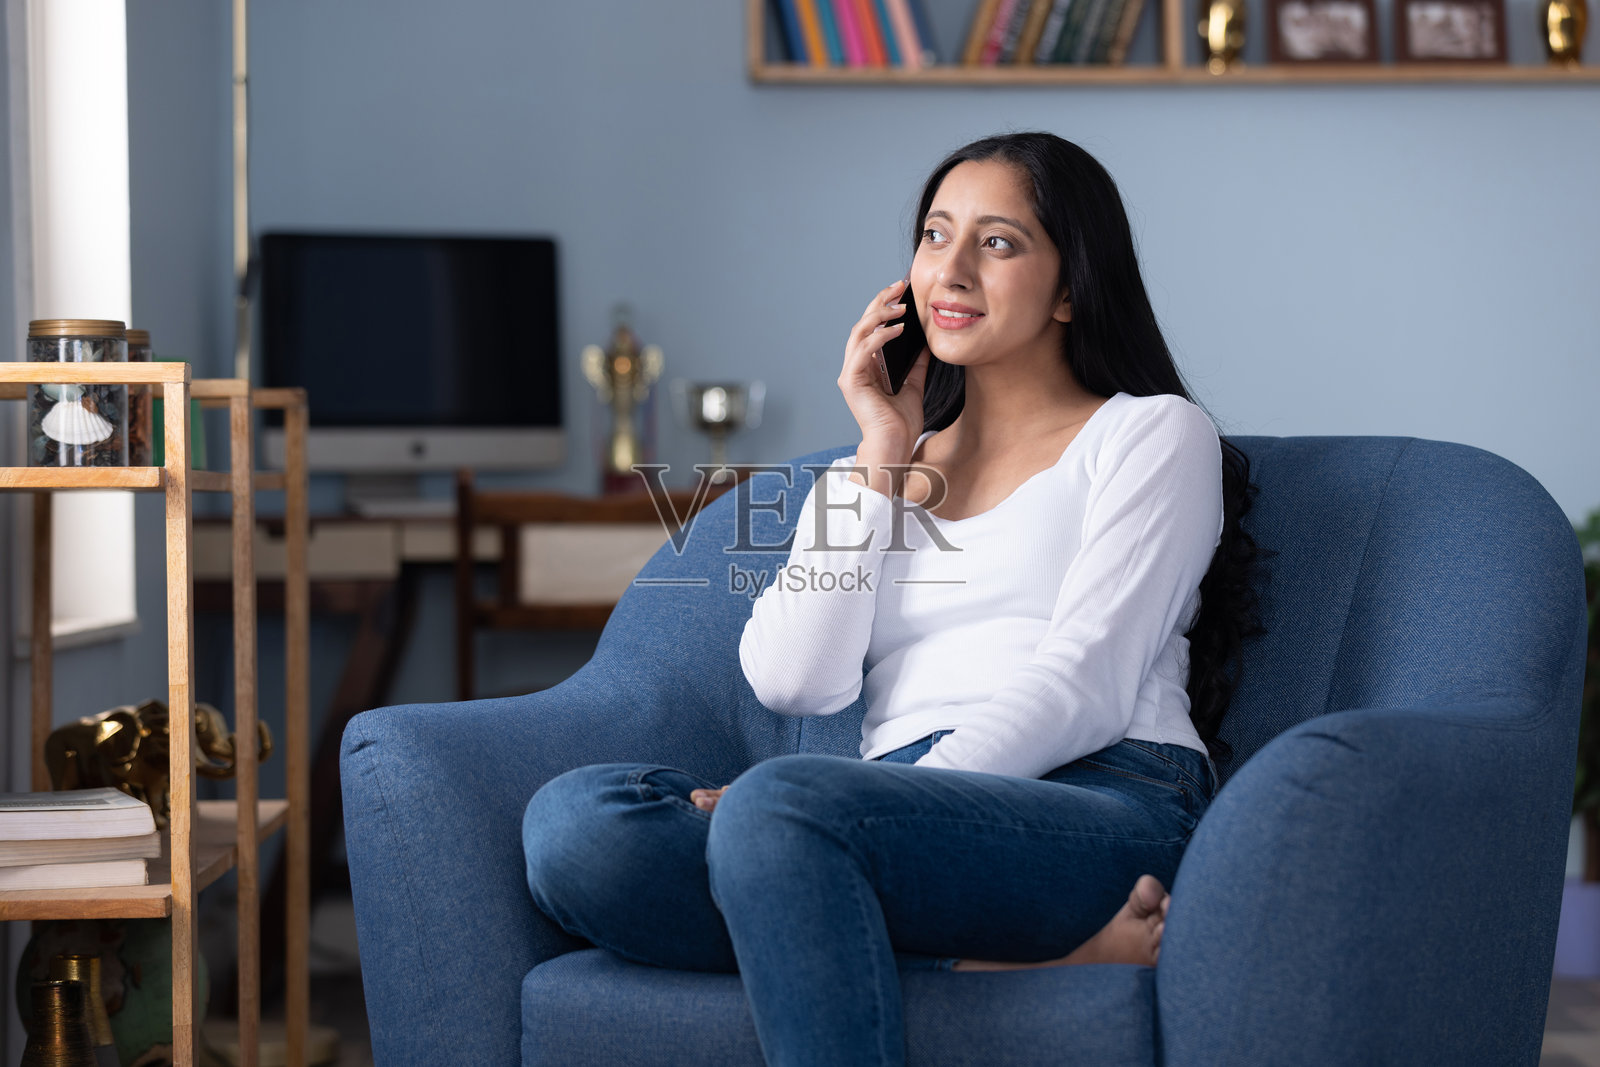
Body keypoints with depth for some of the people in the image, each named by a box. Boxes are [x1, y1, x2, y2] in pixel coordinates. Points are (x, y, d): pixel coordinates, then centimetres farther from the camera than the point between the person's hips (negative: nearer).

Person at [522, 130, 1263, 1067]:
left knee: (781, 803, -36)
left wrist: (913, 789, -18)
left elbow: (1082, 688, -2)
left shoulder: (1154, 434, 14)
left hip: (1103, 805, -5)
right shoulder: (884, 465, 29)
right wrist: (881, 460, 12)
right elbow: (794, 682, 11)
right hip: (924, 824, 5)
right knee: (572, 819, -25)